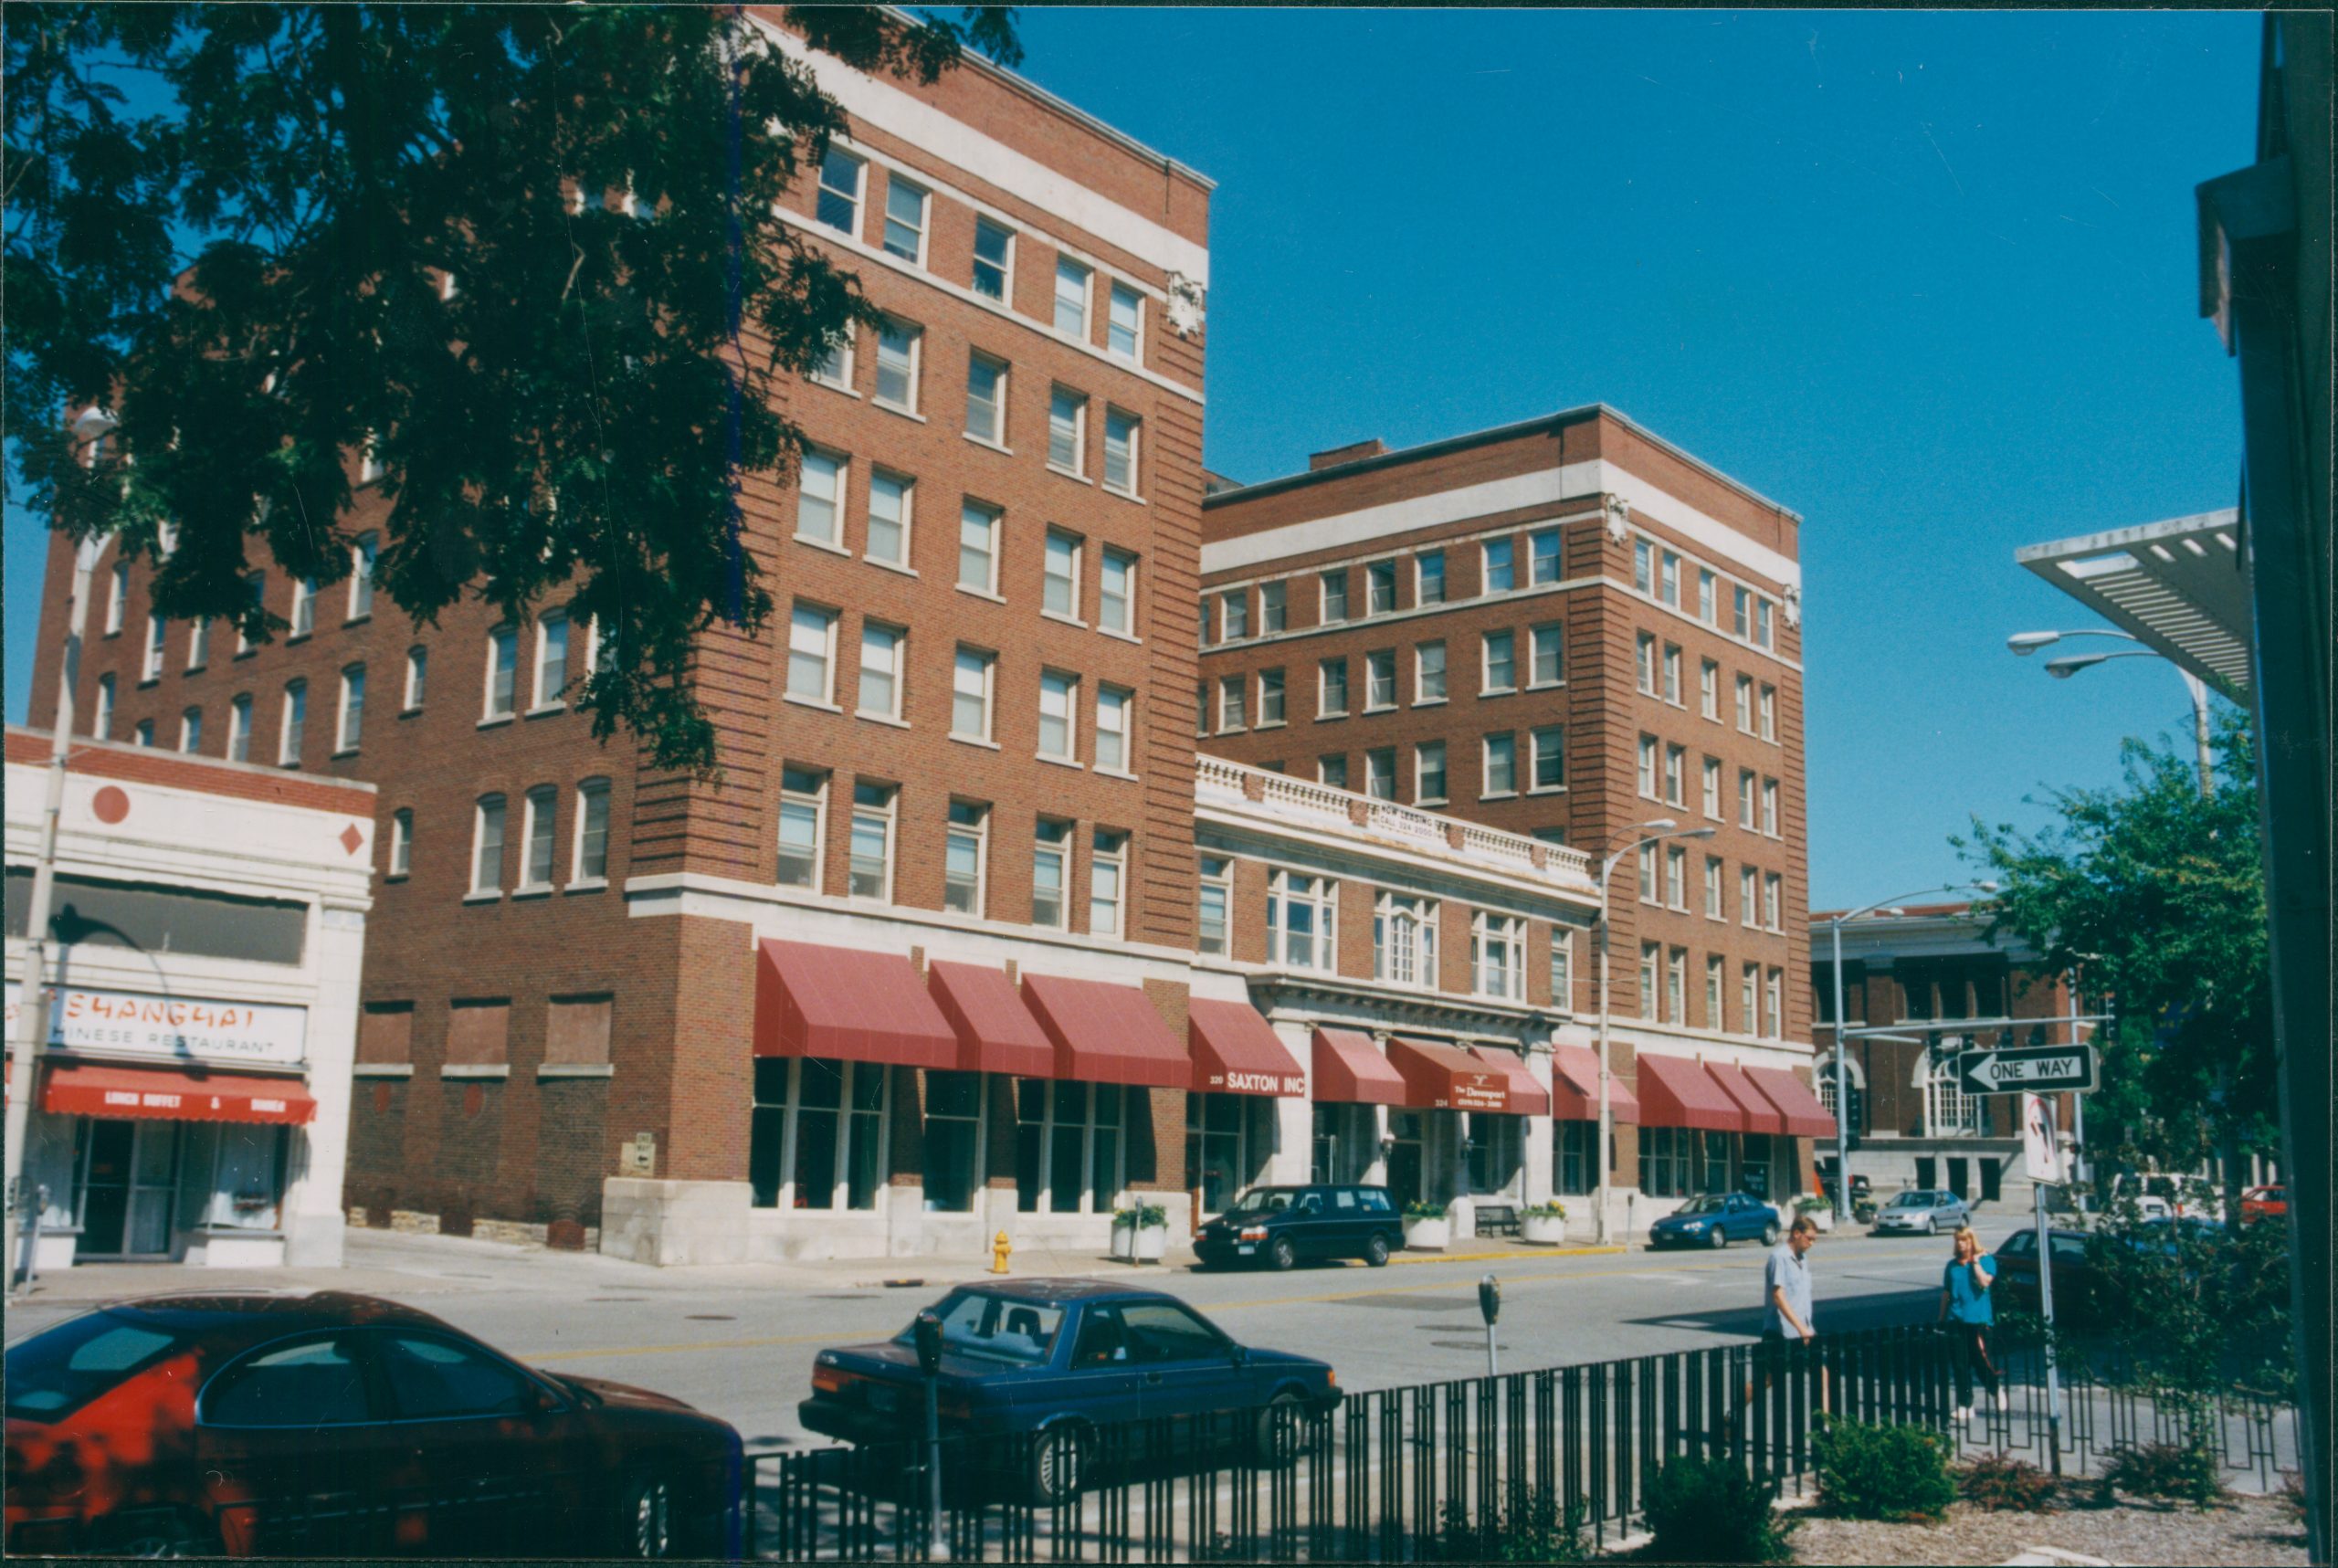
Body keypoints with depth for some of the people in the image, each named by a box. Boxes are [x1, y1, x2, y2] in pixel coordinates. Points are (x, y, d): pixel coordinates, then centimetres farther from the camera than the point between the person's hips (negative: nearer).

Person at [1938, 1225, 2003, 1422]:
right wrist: (1942, 1318, 16)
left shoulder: (1986, 1260, 0)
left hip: (1979, 1319, -4)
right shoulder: (1952, 1265, 11)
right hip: (1956, 1319, 4)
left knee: (1980, 1360, -1)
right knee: (1960, 1364, 3)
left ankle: (1996, 1390, 28)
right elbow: (1946, 1293, 16)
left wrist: (1975, 1262, -12)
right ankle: (1965, 1405, 8)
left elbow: (1985, 1281, -17)